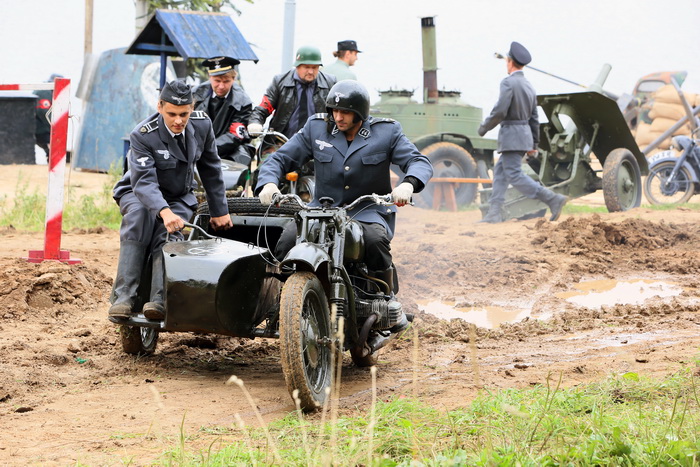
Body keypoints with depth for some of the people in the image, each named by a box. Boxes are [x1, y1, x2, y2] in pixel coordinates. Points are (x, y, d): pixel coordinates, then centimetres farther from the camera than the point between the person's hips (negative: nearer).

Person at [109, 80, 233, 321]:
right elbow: (144, 180, -35)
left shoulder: (202, 124, -9)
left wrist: (219, 210, 8)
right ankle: (123, 297, -40)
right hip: (139, 192, -3)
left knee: (167, 234, -30)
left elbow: (211, 169, 5)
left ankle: (159, 299, -44)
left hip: (179, 198, 3)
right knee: (139, 215, -37)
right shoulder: (143, 135, -24)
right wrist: (164, 211, -53)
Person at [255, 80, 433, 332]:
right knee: (287, 241, -25)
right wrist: (268, 182, -17)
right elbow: (280, 158, 6)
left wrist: (408, 184, -31)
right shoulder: (316, 128, 6)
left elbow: (420, 162, -6)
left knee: (375, 239, -36)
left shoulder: (386, 132, 0)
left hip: (369, 210, -2)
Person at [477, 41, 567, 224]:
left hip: (511, 134, -9)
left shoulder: (508, 82, -13)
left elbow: (500, 111, -21)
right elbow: (534, 118, 16)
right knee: (500, 171, 13)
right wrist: (534, 143, 22)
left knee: (515, 176, -10)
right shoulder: (529, 86, 13)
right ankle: (494, 212, 9)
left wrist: (484, 127, -6)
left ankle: (553, 199, -17)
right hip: (525, 132, 9)